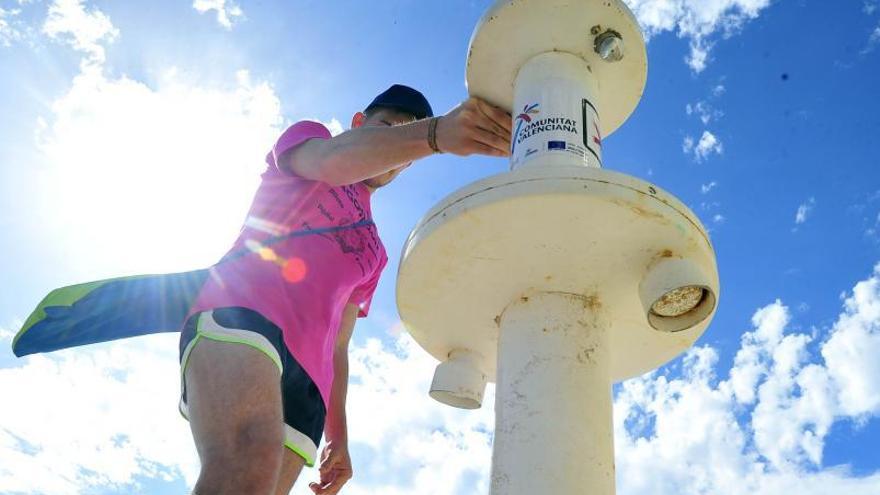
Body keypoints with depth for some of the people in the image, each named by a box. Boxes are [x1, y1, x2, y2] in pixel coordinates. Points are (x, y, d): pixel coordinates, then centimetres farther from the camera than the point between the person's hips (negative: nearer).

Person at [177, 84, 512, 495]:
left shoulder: (373, 253, 33)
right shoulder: (306, 137, 18)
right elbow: (330, 160, -9)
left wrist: (338, 437, 16)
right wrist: (434, 133, -28)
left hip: (305, 382, 7)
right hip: (237, 317, -6)